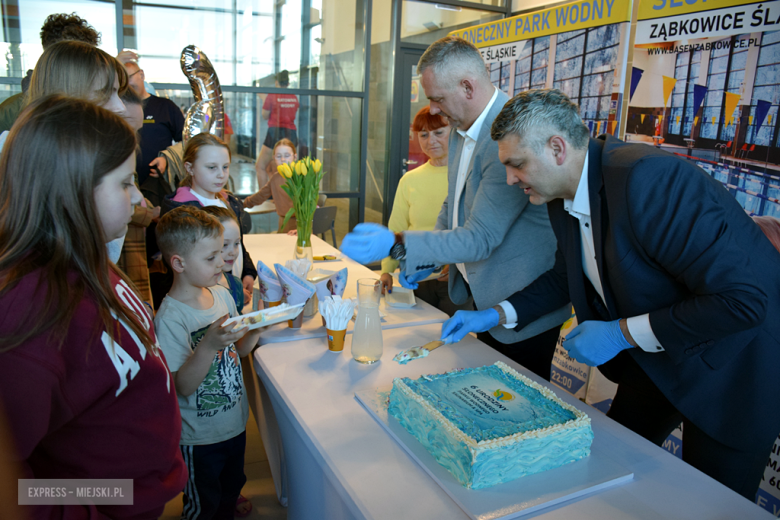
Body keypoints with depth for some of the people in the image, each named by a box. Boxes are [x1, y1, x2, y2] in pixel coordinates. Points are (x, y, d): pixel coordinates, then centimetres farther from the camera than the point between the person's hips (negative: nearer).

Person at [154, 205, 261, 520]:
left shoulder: (222, 294, -4)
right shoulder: (170, 318, -25)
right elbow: (183, 386, -25)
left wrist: (257, 328, -11)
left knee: (232, 487, 28)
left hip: (235, 421, 6)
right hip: (200, 437, -6)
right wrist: (209, 345, -39)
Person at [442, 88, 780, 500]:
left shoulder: (647, 179, -33)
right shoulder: (564, 199, -4)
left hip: (733, 367, -7)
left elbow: (742, 299, -33)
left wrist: (621, 333, -26)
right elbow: (566, 276, 14)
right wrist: (496, 316, 3)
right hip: (655, 361, 8)